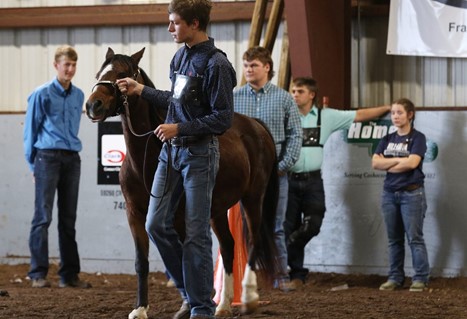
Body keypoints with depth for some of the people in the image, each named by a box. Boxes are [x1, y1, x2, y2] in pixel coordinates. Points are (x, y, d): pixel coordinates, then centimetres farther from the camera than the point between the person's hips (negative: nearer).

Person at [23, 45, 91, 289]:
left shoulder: (78, 96, 10)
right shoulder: (42, 94, -4)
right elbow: (30, 131, 2)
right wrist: (33, 164, 4)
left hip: (71, 159, 5)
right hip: (48, 158, -5)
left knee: (69, 218, 7)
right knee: (43, 216, -6)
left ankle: (69, 273, 11)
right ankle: (38, 273, -3)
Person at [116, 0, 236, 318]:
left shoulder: (216, 63, -16)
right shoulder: (180, 56, 9)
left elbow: (223, 118, -17)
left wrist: (179, 128, -20)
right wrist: (141, 90, 20)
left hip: (199, 154, -8)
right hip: (171, 151, 8)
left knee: (197, 233, -2)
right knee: (157, 224, 7)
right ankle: (190, 291, 21)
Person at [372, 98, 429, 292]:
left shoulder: (417, 138, -1)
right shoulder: (387, 140, 13)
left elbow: (412, 162, -16)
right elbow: (375, 163, 1)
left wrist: (387, 165, -5)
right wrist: (399, 160, -7)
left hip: (412, 193, -5)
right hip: (389, 193, 5)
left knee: (414, 238, -7)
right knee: (394, 239, 7)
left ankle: (420, 279, -4)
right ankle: (395, 278, 12)